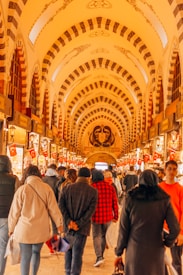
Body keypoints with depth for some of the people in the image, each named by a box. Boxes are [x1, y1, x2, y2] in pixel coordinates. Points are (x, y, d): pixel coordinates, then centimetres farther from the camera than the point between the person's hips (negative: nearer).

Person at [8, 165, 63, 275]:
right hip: (41, 229, 2)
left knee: (25, 256, 6)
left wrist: (11, 227, 11)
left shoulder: (22, 189, -8)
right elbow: (53, 208, -1)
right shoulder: (46, 188, -5)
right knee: (36, 252, 23)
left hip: (25, 229, -2)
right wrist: (59, 223, 12)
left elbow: (15, 211, -2)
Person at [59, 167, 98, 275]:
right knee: (77, 253, 3)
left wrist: (69, 221, -9)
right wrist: (79, 224, -13)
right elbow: (91, 209, -13)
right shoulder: (93, 191, -5)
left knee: (68, 250, 18)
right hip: (82, 228, -3)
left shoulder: (67, 188, 2)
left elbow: (61, 205, -5)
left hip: (68, 225, 3)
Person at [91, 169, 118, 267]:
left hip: (96, 216, -3)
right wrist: (115, 216, 12)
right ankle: (101, 255, 27)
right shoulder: (110, 187, 1)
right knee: (104, 236, 18)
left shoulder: (91, 187, -8)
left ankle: (99, 257, -8)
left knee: (96, 236, 6)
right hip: (108, 217, 3)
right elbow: (115, 203, 3)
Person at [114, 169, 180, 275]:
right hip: (156, 252, 1)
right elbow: (175, 229, -7)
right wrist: (167, 242, 11)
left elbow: (123, 229, -3)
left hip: (134, 251, 0)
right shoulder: (164, 200, -4)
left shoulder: (131, 199, -5)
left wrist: (119, 252, 7)